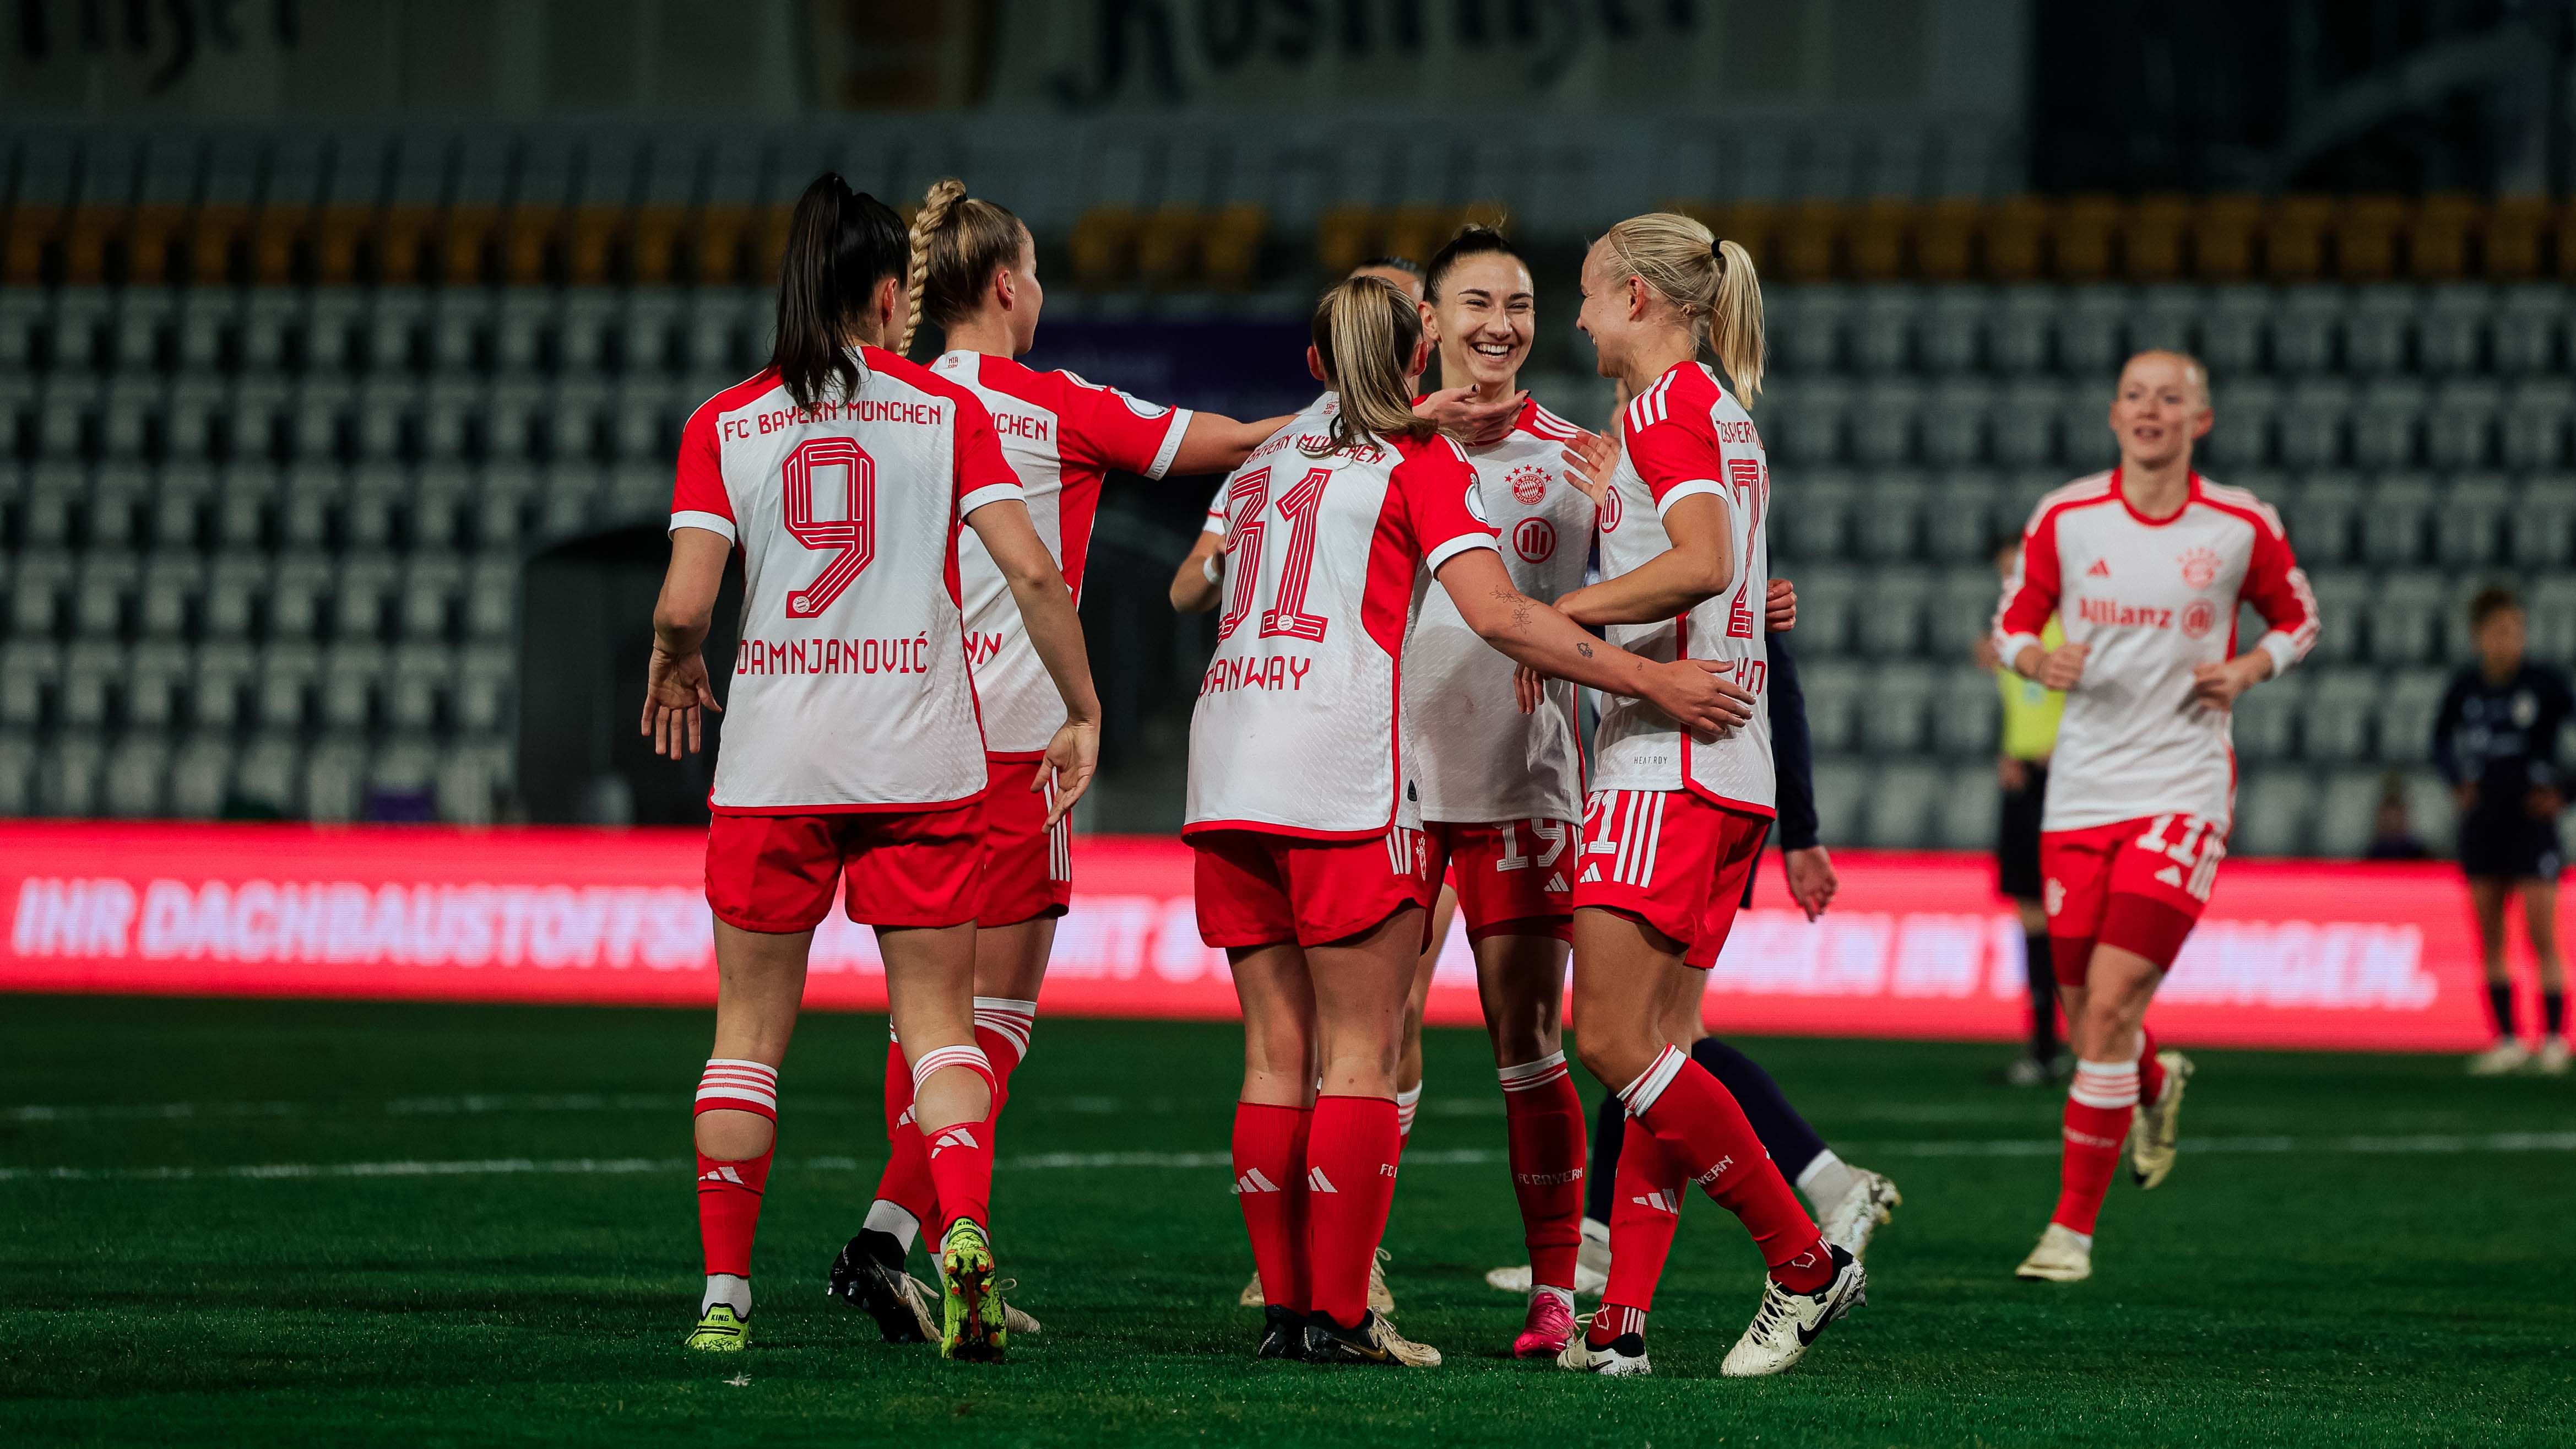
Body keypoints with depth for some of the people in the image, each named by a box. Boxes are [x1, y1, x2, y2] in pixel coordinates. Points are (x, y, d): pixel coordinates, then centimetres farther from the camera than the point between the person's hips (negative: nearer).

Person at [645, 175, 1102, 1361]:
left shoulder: (723, 426, 0)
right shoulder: (946, 411, 1)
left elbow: (683, 607, -7)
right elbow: (1033, 573, -7)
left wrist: (672, 670, 14)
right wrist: (1084, 710, 4)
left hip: (772, 763, 0)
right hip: (921, 760, 0)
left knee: (749, 1029, 11)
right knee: (937, 1019, 6)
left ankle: (724, 1296, 11)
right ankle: (965, 1229, -18)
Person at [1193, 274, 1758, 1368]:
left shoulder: (1265, 459, 19)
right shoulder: (1421, 463, 1)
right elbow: (1495, 612, -11)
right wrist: (1648, 677, -12)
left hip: (1227, 772, 6)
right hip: (1343, 778, -6)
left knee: (1276, 1053, 8)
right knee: (1359, 1055, -2)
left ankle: (1283, 1307, 6)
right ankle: (1338, 1316, -6)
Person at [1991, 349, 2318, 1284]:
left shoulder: (2240, 526, -2)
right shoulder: (2064, 518, 1)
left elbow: (2298, 618, 14)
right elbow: (2012, 622, 11)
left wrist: (2246, 670, -6)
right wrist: (2038, 659, -12)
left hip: (2183, 786, -3)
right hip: (2081, 792, 3)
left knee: (2111, 1008, -14)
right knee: (2087, 1020, 6)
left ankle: (2074, 1226, -5)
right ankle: (2156, 1086, 45)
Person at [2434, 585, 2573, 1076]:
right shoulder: (2465, 686, 2)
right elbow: (2442, 740, 19)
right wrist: (2458, 779, 5)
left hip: (2531, 819, -4)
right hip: (2482, 822, 4)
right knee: (2489, 939, 4)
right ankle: (2507, 1040, 10)